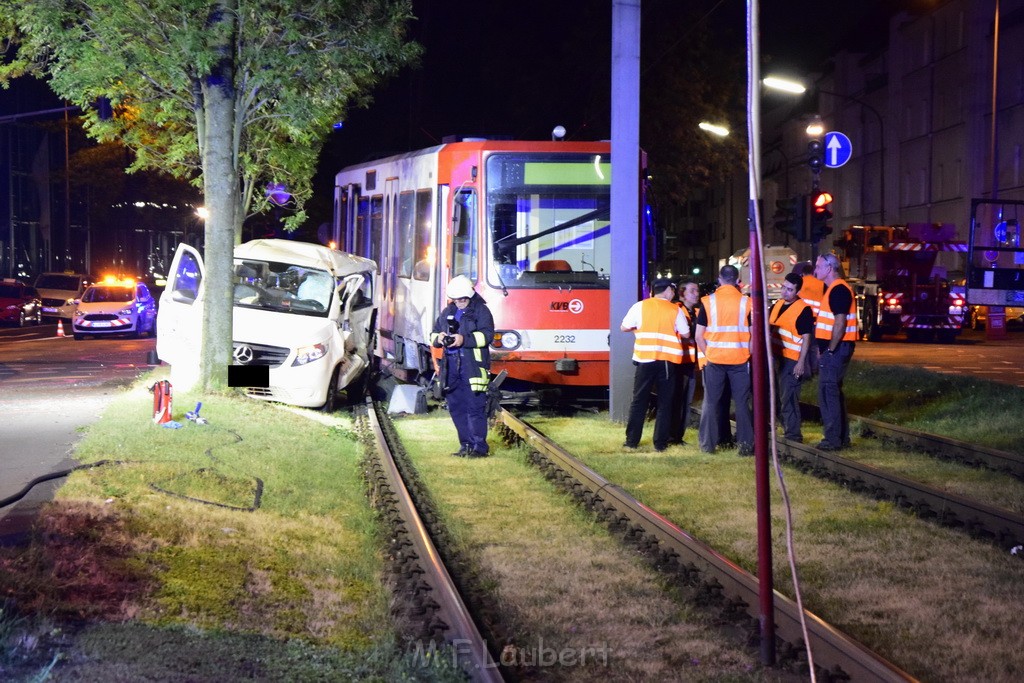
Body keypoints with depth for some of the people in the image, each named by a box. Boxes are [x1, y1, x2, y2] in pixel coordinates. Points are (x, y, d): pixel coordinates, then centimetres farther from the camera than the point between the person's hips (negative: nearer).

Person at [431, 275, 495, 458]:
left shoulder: (481, 311, -1)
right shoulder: (447, 312, 18)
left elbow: (487, 334, -12)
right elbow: (433, 334, 20)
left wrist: (464, 339, -23)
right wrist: (439, 338, -5)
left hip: (473, 366, -6)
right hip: (452, 366, 7)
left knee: (475, 407, -8)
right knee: (456, 407, 8)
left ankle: (479, 446, -5)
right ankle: (466, 444, 17)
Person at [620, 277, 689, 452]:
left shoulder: (640, 306, 1)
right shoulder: (675, 310, 1)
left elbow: (624, 327, 5)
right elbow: (685, 334, 5)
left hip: (645, 359, 1)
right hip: (668, 361, -1)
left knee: (639, 401, 10)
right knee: (665, 403, 8)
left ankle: (631, 440, 11)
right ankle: (660, 443, 7)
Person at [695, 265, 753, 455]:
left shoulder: (708, 302, -2)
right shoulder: (746, 302, -2)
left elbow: (699, 336, -1)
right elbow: (753, 334, -1)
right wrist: (750, 355, 13)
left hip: (714, 359, 0)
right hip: (740, 360, 0)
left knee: (711, 401, 9)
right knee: (742, 402, 6)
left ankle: (708, 443, 11)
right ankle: (745, 444, 5)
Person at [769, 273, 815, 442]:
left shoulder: (803, 309, -11)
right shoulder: (777, 305, 11)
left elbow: (806, 337, -13)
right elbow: (770, 328, 21)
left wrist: (801, 362, -17)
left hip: (792, 360, -8)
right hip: (776, 357, 8)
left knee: (788, 398, -6)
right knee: (778, 396, 14)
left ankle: (793, 435, 1)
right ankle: (787, 429, 26)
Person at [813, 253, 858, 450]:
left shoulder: (838, 290, -15)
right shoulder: (833, 289, 17)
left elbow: (840, 323, -22)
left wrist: (830, 350, -19)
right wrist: (824, 349, 16)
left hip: (835, 349, -11)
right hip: (832, 348, 11)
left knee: (827, 393, -8)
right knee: (834, 392, 15)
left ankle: (833, 439, -6)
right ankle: (842, 436, 20)